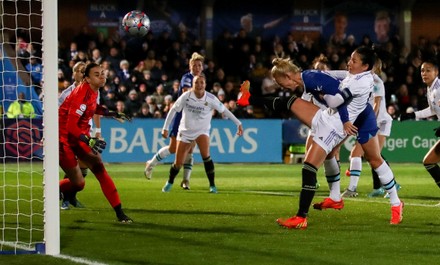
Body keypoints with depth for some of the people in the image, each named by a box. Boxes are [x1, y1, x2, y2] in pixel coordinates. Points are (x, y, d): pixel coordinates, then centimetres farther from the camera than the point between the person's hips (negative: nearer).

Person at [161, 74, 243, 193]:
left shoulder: (211, 99, -15)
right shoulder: (186, 96, -14)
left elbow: (224, 111, -4)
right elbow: (173, 110, -4)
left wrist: (238, 123, -5)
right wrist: (165, 127, -4)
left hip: (202, 131, -1)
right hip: (185, 131, 1)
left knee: (205, 154, -29)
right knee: (178, 163, 1)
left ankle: (212, 185, -19)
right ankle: (169, 182, 31)